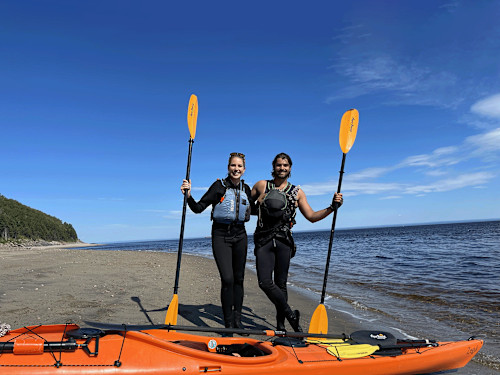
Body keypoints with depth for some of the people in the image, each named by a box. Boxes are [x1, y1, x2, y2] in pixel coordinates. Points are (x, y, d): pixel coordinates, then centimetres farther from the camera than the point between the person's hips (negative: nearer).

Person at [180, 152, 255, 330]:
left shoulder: (246, 189, 8)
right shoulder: (219, 186, -5)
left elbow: (254, 210, 21)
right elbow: (198, 208, -9)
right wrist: (188, 195, -24)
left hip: (240, 235, 4)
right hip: (221, 236, -4)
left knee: (239, 278, 8)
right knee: (227, 279, -12)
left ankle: (237, 320, 22)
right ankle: (228, 323, 2)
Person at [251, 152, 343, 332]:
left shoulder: (297, 192, 10)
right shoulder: (261, 186, 7)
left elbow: (312, 216, 8)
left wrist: (332, 207, -4)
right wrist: (258, 201, -4)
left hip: (284, 242, 1)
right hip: (264, 241, 0)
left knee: (281, 283, 5)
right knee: (265, 282, -11)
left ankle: (281, 324, 18)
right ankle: (291, 315, 3)